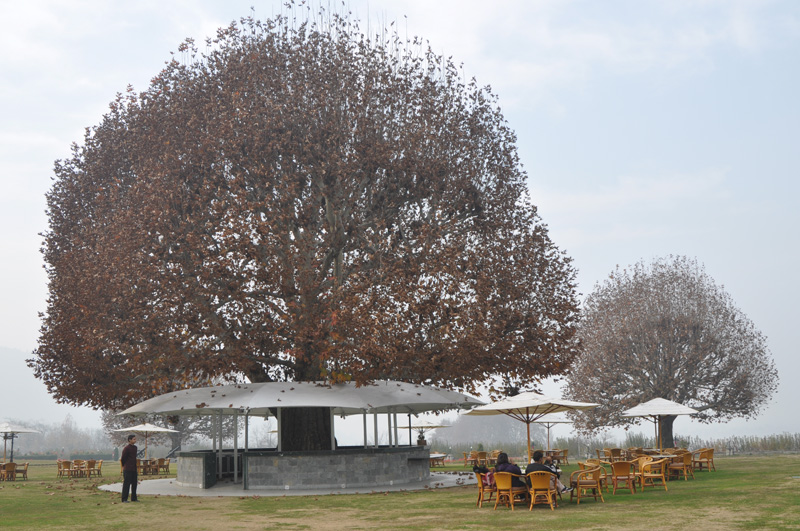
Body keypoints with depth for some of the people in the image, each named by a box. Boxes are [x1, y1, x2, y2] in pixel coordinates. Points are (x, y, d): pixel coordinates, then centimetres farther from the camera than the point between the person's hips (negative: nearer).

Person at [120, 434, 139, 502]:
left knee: (134, 483, 10)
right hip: (127, 470, -8)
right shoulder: (126, 448, -12)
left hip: (134, 469, 8)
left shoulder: (135, 448, 12)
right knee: (126, 484, -4)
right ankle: (124, 499, 0)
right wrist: (124, 466, 6)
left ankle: (134, 498, 19)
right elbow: (123, 458, -7)